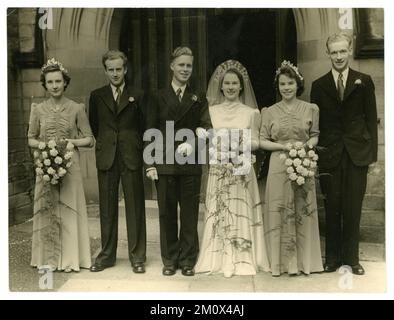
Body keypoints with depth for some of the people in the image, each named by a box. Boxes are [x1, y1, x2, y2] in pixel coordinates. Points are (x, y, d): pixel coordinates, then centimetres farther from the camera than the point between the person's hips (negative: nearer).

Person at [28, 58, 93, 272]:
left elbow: (89, 139, 3)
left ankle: (69, 258, 13)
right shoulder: (38, 109, 5)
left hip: (70, 164, -1)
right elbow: (31, 139, 11)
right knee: (47, 209, 3)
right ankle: (48, 259, 14)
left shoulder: (77, 108, 1)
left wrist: (72, 142, -14)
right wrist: (44, 145, -8)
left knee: (69, 209, 2)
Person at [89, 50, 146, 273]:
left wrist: (135, 146, 6)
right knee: (107, 209, 7)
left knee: (135, 208, 1)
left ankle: (137, 257, 10)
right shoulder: (97, 96, 9)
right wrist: (104, 143, 14)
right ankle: (107, 255, 18)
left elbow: (144, 126, 9)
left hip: (132, 158, -1)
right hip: (106, 158, 2)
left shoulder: (137, 96, 5)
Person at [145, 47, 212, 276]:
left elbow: (206, 129, 1)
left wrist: (197, 140, -20)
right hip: (164, 163, 0)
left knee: (190, 214, 4)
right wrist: (150, 164, -3)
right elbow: (151, 133, 4)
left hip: (190, 164, 0)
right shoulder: (159, 97, 7)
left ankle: (188, 260, 17)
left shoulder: (199, 99, 10)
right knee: (167, 213, 6)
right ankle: (170, 260, 19)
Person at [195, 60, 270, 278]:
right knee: (219, 215, 3)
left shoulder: (251, 112, 4)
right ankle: (219, 259, 13)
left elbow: (255, 142, 4)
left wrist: (242, 146, -16)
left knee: (241, 215, 1)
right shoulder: (211, 111, 6)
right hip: (218, 169, 1)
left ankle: (242, 260, 11)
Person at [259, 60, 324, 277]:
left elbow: (315, 136, 11)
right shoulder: (270, 112, 5)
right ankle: (281, 261, 12)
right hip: (279, 167, 0)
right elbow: (262, 141, 3)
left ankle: (305, 260, 17)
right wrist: (284, 146, -12)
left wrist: (306, 145, -10)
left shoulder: (311, 109, 6)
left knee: (303, 212, 4)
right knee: (279, 213, 1)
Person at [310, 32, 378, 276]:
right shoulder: (319, 85, 7)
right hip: (330, 153, 1)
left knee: (353, 208, 4)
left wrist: (373, 152, -2)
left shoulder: (364, 81, 5)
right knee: (332, 208, 6)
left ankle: (352, 258, 18)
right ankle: (333, 258, 18)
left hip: (357, 152, 0)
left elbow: (371, 118, 4)